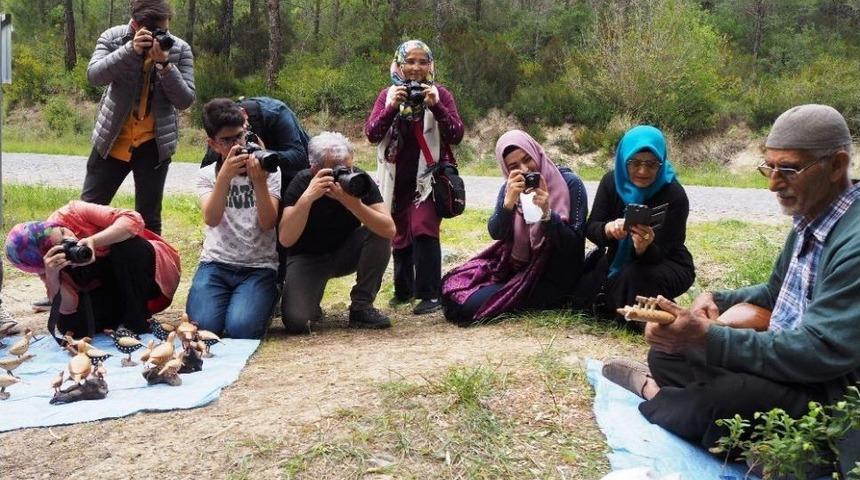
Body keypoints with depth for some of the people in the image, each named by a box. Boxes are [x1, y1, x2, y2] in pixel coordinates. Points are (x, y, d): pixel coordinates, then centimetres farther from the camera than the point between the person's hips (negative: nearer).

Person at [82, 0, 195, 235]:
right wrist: (131, 50, -30)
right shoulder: (113, 37, -5)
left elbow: (186, 100, -10)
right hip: (112, 139, 0)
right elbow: (93, 75, -19)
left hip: (154, 144, 0)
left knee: (149, 217, 7)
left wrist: (165, 64, -24)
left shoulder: (180, 49, -5)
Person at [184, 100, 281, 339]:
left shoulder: (268, 170, 5)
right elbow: (211, 219, -12)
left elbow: (268, 224, -7)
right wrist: (225, 176, -26)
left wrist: (259, 182, -21)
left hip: (259, 267, -1)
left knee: (241, 328, -26)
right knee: (203, 324, -23)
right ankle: (227, 298, 10)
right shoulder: (207, 175, 8)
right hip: (216, 263, 1)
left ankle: (261, 303, 9)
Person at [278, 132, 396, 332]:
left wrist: (353, 203, -42)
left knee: (378, 233, -26)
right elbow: (285, 239, -34)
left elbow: (389, 230, -30)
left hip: (346, 253, 3)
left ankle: (361, 307, -9)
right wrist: (307, 197, -45)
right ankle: (311, 302, 13)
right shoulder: (302, 183, -22)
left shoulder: (360, 180, -18)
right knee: (295, 321, -26)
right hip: (308, 257, -3)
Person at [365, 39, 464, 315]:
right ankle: (404, 290, 29)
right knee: (400, 234, 12)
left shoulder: (440, 94, -2)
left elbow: (456, 136, -10)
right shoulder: (388, 95, 3)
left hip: (429, 175, -3)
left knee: (423, 228, -20)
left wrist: (436, 106, -23)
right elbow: (371, 134, -7)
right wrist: (391, 107, -21)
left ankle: (430, 295, -15)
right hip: (398, 178, 3)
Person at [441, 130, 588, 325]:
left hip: (551, 279, -6)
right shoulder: (510, 188, 3)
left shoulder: (569, 184, -13)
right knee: (452, 287, -5)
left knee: (471, 303, -19)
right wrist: (509, 202, -28)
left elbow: (574, 245, -16)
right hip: (513, 267, 6)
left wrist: (547, 213, -31)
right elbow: (496, 233, -11)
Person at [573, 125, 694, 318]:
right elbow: (591, 228, -16)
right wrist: (608, 229, -40)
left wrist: (644, 248, -49)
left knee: (633, 277, -35)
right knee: (581, 294, -17)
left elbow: (659, 253, -25)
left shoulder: (675, 195, -25)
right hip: (619, 259, 4)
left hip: (667, 265, -4)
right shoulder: (612, 181, -12)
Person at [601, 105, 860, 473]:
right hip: (784, 363, 9)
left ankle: (651, 392, -5)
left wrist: (708, 337, -33)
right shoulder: (810, 221, 7)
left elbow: (823, 352, -30)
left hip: (830, 396, -9)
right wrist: (716, 301, 2)